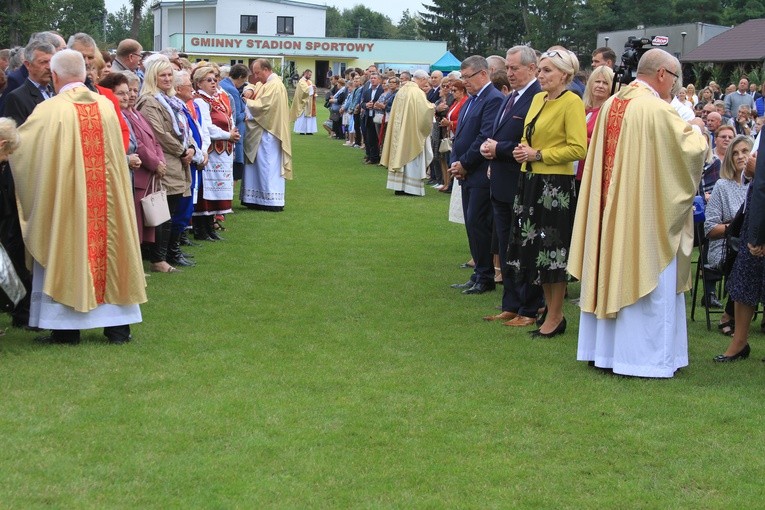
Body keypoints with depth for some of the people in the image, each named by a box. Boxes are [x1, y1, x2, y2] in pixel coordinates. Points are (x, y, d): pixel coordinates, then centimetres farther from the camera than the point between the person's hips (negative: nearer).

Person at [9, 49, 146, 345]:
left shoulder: (50, 110, -12)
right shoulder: (106, 106, 0)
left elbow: (18, 144, -2)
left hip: (65, 196, -3)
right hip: (106, 197, 4)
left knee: (65, 253, 6)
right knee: (108, 245, 11)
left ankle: (66, 329, 10)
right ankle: (117, 326, 14)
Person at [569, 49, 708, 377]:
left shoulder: (612, 104, 5)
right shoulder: (657, 109, -18)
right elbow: (690, 149, -13)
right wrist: (695, 129, 8)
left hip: (611, 208, 7)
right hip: (646, 213, -7)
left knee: (609, 273, 14)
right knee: (646, 277, 1)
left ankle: (603, 350, 21)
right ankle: (642, 356, 6)